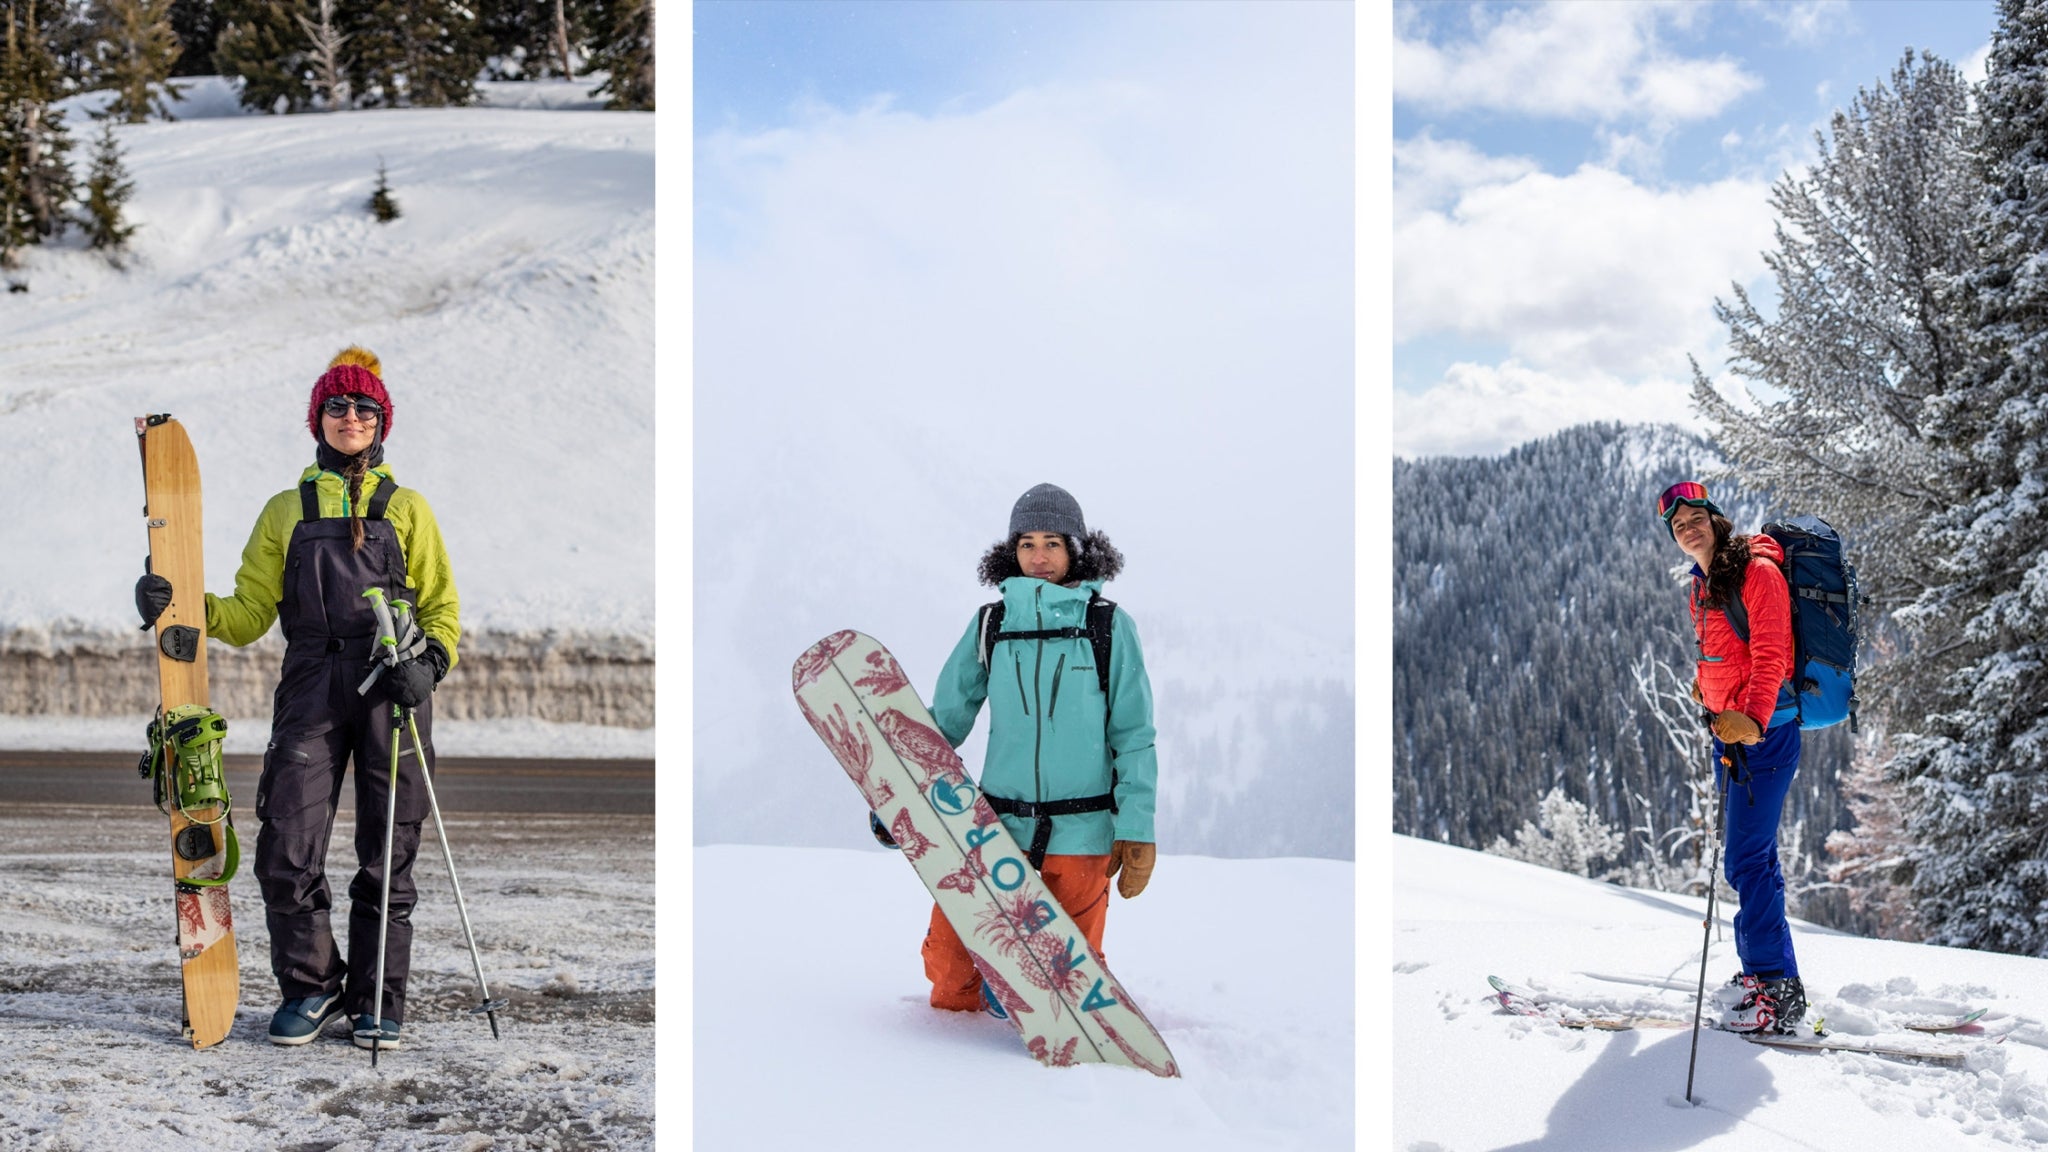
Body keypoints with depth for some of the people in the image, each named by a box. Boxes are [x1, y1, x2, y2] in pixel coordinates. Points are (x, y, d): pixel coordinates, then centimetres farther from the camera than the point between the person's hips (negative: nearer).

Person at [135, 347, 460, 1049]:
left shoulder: (407, 509, 16)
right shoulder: (286, 510, 19)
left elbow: (441, 604, 12)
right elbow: (250, 612, 14)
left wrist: (431, 660, -7)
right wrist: (183, 607, -4)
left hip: (392, 687, -1)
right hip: (312, 685, 1)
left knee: (387, 853, 0)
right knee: (287, 850, -7)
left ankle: (377, 1000, 13)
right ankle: (311, 986, 13)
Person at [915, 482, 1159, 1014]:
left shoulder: (1109, 625, 1)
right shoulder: (990, 625, 6)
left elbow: (1133, 735, 1)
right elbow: (946, 719, 11)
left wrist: (1136, 830, -5)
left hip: (1080, 832, -2)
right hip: (998, 827, 2)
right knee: (948, 952, 0)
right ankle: (960, 1010, 30)